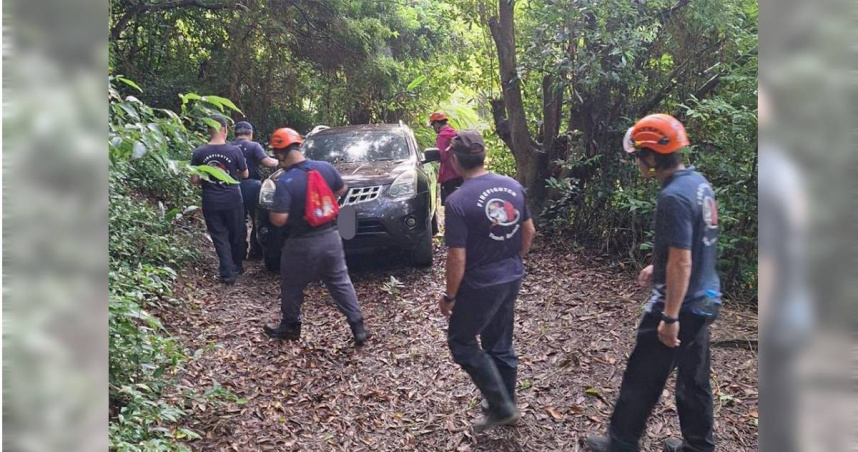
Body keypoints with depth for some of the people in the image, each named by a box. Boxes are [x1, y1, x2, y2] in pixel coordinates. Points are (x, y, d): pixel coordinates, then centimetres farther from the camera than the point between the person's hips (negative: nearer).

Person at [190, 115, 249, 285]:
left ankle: (227, 273, 5)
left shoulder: (199, 153, -6)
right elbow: (244, 175, 1)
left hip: (211, 202, 1)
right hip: (232, 200, -1)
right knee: (237, 234, 17)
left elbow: (194, 180, -3)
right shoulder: (235, 151, -11)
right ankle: (237, 266, 31)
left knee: (219, 237, 9)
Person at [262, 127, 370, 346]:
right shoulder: (326, 168, -5)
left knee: (292, 287, 18)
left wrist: (270, 213, -2)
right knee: (341, 282, 14)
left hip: (301, 244, -4)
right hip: (330, 237, 4)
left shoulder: (285, 182, -20)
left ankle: (290, 326, 35)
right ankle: (358, 327, 13)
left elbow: (279, 219, -24)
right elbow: (342, 190, 12)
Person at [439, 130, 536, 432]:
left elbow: (457, 258, -20)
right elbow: (529, 231, 8)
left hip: (480, 285, -7)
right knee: (500, 343, 20)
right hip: (512, 279, 7)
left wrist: (449, 296, -7)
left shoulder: (458, 201, -22)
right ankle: (505, 405, 34)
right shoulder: (513, 186, -2)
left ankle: (501, 407, 13)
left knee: (461, 343, 13)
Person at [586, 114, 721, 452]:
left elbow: (681, 263, -25)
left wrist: (670, 317, -21)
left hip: (681, 305, -9)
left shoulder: (673, 197, -24)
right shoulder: (699, 182, 5)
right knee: (694, 377, 20)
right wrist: (658, 266, 24)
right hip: (705, 299, 9)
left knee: (642, 379, 6)